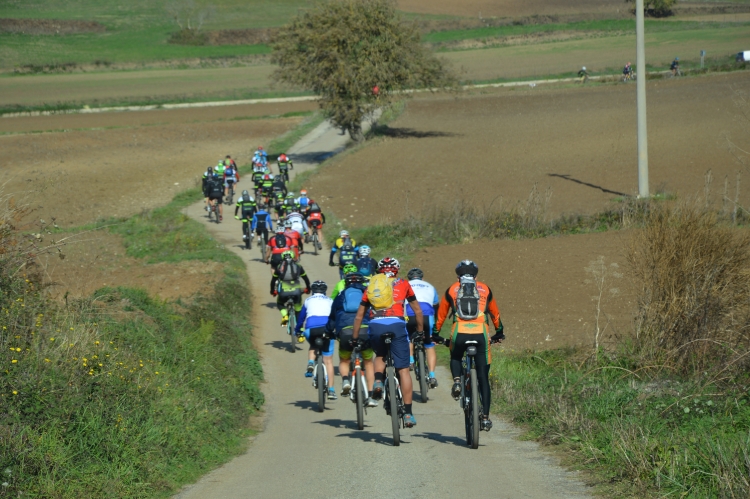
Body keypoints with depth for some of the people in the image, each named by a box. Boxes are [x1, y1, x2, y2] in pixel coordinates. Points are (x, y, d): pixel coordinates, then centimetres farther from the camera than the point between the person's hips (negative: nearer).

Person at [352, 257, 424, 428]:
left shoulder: (371, 286, 23)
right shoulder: (402, 284, 20)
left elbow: (359, 316, 23)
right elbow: (417, 311, 23)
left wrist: (355, 339, 31)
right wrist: (420, 331, 36)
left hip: (375, 326, 2)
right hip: (396, 325, -2)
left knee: (380, 355, 32)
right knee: (403, 369, 3)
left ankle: (378, 381, 2)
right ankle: (408, 413, -2)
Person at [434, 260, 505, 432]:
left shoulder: (452, 290, 17)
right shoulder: (485, 289, 20)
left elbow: (441, 314, 25)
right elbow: (495, 314, 32)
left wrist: (436, 334, 39)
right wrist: (499, 333, 47)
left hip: (459, 334, 0)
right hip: (481, 334, 0)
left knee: (455, 358, 34)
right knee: (483, 378, 7)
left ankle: (457, 381, 4)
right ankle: (485, 417, -1)